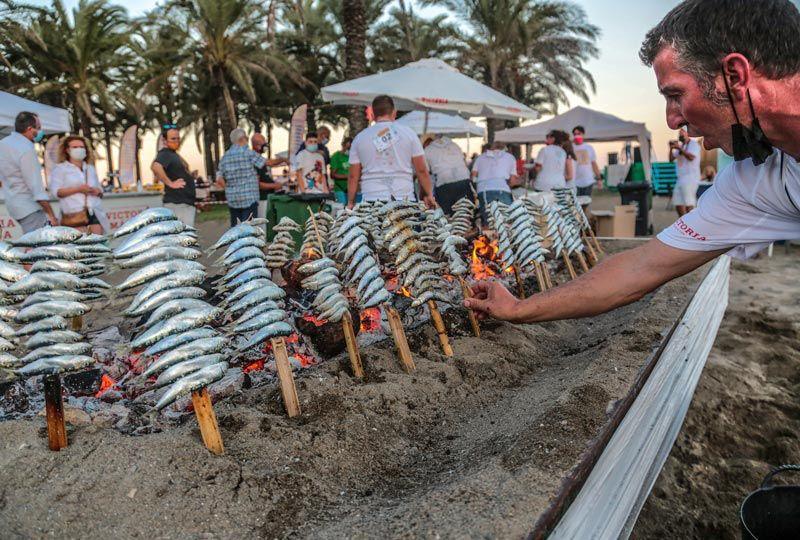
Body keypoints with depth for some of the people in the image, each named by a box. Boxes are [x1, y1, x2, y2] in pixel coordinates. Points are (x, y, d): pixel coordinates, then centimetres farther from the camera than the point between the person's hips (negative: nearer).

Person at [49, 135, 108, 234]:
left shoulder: (90, 168, 24)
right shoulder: (60, 169, 9)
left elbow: (100, 189, 27)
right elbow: (56, 192, -4)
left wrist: (96, 191, 2)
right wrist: (78, 189, -13)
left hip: (95, 214, 5)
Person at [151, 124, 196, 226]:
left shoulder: (174, 154, 19)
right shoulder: (164, 154, -12)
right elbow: (155, 167, -33)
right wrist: (170, 183, -26)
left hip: (187, 202, 10)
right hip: (176, 203, -10)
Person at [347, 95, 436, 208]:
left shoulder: (359, 138, 8)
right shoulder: (408, 133, 6)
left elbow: (353, 176, 8)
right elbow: (422, 170, 5)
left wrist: (350, 202, 16)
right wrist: (429, 195, 14)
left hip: (371, 200, 1)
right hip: (404, 199, 0)